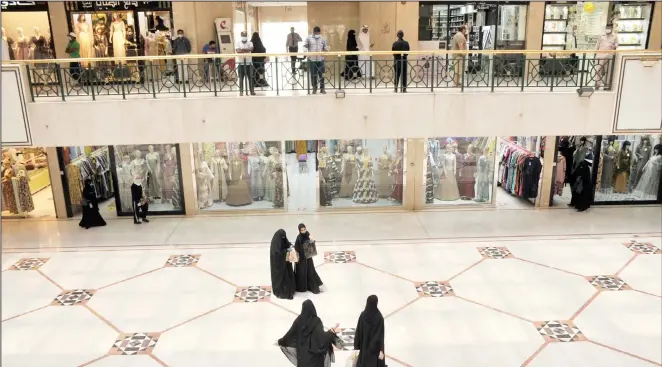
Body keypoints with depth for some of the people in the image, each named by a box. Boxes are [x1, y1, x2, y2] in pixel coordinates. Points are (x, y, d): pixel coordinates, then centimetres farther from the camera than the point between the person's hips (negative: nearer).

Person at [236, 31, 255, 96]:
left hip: (249, 63, 1)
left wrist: (242, 49, -19)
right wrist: (247, 50, -17)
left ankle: (251, 91, 9)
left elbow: (251, 49, -15)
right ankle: (241, 91, 4)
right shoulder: (238, 44, 5)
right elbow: (238, 51, -14)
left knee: (250, 77, 3)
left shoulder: (250, 43, 7)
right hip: (241, 63, -1)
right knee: (241, 78, 0)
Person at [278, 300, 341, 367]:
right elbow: (321, 335, -27)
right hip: (314, 354, -4)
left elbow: (290, 332, 5)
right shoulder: (316, 321, -16)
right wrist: (332, 332, -37)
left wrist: (281, 341, 19)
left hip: (302, 353, 4)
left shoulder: (299, 320, -4)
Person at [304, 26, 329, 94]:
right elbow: (305, 46, 7)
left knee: (321, 74, 2)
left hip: (320, 59, 1)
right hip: (311, 59, -1)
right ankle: (314, 88, 16)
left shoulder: (322, 38, 9)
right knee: (313, 75, 3)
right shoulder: (309, 38, 4)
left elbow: (325, 47, 14)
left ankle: (322, 88, 13)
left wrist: (326, 49, -9)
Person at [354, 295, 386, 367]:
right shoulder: (379, 317, -15)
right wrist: (381, 350, -11)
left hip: (364, 347, 3)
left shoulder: (363, 315, -8)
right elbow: (381, 335, -15)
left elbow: (358, 331, -4)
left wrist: (356, 346, 5)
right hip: (375, 347, -2)